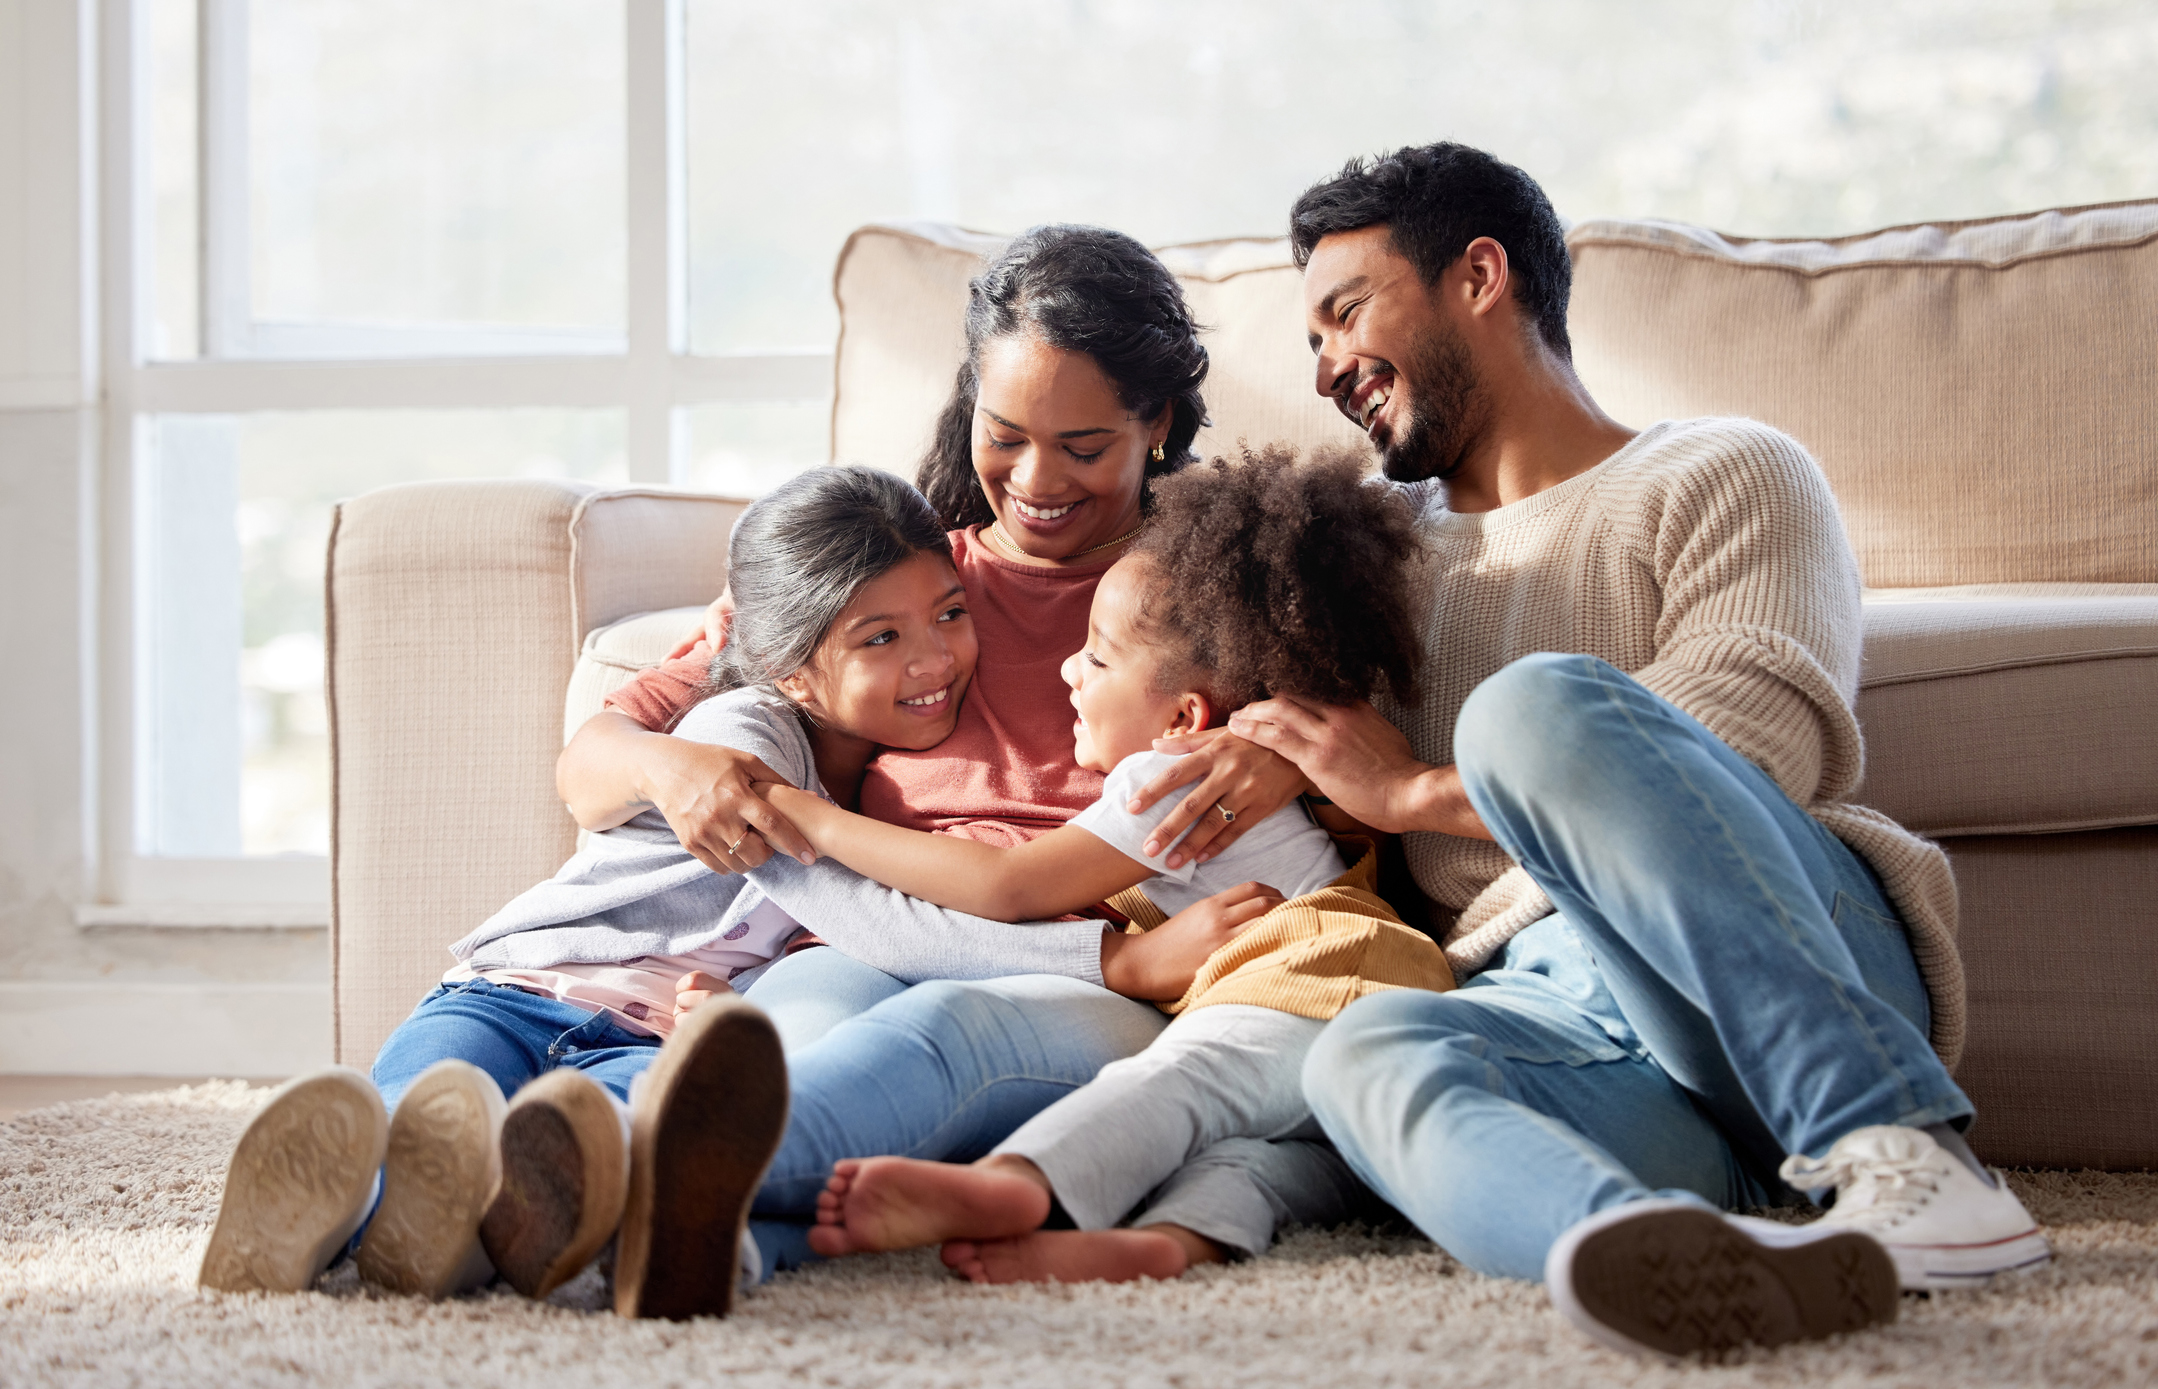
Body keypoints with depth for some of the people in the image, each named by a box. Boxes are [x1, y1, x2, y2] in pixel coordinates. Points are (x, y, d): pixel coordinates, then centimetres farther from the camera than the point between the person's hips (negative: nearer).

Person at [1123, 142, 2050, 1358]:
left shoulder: (1724, 475, 12)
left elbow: (1762, 739, -7)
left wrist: (1414, 790, -4)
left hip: (1814, 996, -4)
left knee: (1540, 707, -31)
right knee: (1371, 1054, -32)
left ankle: (1907, 1156, -38)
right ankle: (1721, 1265, -63)